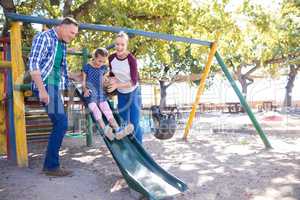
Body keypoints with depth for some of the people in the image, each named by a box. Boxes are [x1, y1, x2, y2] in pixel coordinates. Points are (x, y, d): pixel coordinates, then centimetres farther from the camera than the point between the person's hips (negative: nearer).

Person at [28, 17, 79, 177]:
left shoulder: (62, 44, 17)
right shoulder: (44, 37, -7)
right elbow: (33, 64, -15)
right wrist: (42, 89, -22)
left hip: (55, 86, 9)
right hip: (45, 85, -9)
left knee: (59, 124, 8)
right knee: (61, 123, -13)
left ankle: (50, 164, 17)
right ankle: (51, 166, -2)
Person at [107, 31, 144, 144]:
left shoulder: (131, 59, -23)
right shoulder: (111, 58, -10)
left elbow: (134, 81, -24)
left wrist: (117, 85, -36)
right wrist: (113, 79, -16)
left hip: (133, 93, -4)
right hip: (121, 94, 5)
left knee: (134, 123, -6)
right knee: (123, 123, 11)